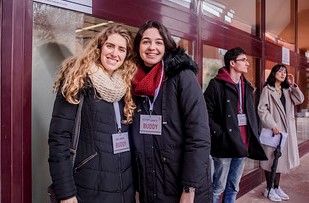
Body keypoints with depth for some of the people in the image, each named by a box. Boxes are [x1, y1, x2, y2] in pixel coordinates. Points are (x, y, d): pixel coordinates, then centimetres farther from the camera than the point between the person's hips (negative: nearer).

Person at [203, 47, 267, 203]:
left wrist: (254, 138, 10)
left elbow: (252, 115, 18)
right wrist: (220, 134, -18)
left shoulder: (247, 86, 15)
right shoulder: (217, 84, -9)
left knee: (233, 187, 17)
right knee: (218, 187, 3)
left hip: (243, 145, 7)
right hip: (225, 145, -7)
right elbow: (206, 114, -13)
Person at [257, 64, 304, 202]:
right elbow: (261, 109, -13)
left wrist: (292, 85, 0)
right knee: (271, 158, 1)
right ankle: (269, 189, 13)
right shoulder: (267, 89, -5)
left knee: (281, 158, 11)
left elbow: (300, 100, 6)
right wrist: (272, 125, -19)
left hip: (286, 129, 7)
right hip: (273, 129, -6)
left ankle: (276, 187, 23)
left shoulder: (287, 90, 16)